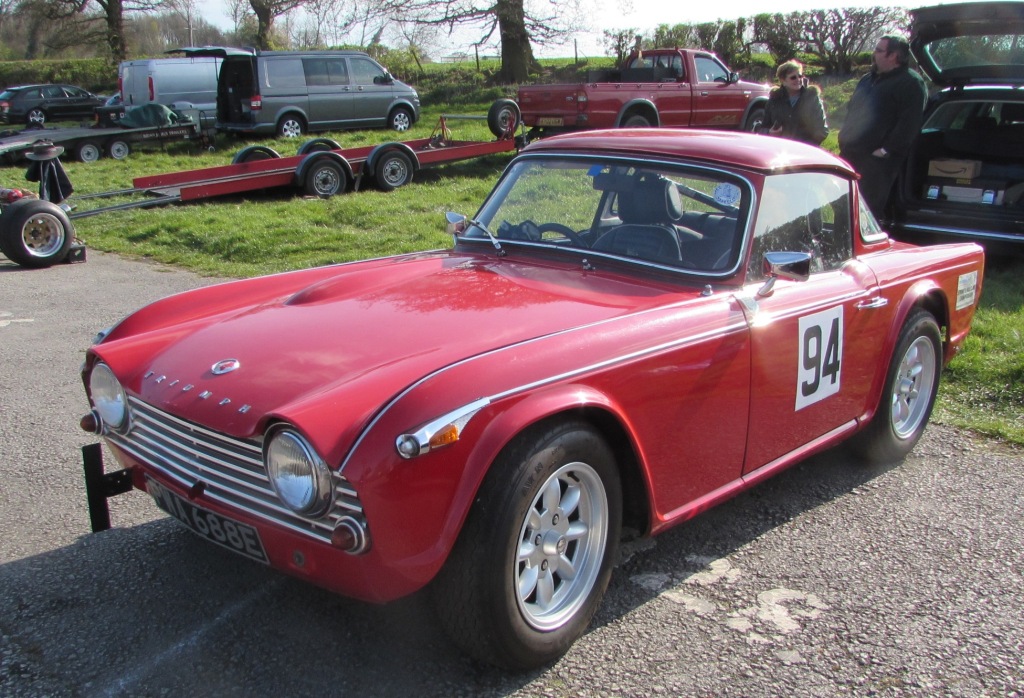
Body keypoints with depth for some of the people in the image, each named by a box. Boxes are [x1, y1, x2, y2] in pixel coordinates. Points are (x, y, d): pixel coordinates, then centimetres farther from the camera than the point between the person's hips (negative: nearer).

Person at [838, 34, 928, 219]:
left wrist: (886, 149, -20)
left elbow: (909, 123, -16)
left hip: (877, 160, -9)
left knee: (872, 209, -11)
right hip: (850, 155, 9)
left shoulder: (910, 83, -5)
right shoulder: (868, 80, 23)